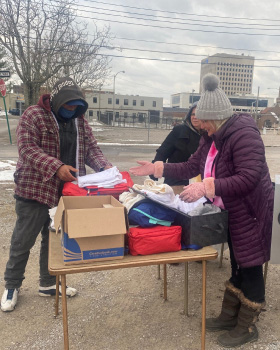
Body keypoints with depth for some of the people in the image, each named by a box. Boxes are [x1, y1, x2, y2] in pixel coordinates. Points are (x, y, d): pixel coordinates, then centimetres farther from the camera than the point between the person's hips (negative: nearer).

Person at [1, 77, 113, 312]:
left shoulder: (80, 121, 10)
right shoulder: (33, 115, -8)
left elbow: (91, 149, 10)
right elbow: (27, 149, -17)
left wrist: (105, 167, -11)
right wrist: (56, 167, -30)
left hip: (66, 192, 5)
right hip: (35, 190, -5)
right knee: (23, 240, 7)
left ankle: (48, 284, 32)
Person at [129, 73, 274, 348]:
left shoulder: (244, 133, -24)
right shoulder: (211, 137, 4)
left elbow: (249, 178, -32)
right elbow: (191, 167, 8)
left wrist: (207, 187, -38)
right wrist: (157, 168, 0)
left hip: (250, 212, -8)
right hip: (229, 211, 9)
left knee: (250, 268, 5)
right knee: (236, 265, 20)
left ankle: (247, 327, 24)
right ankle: (229, 315, 36)